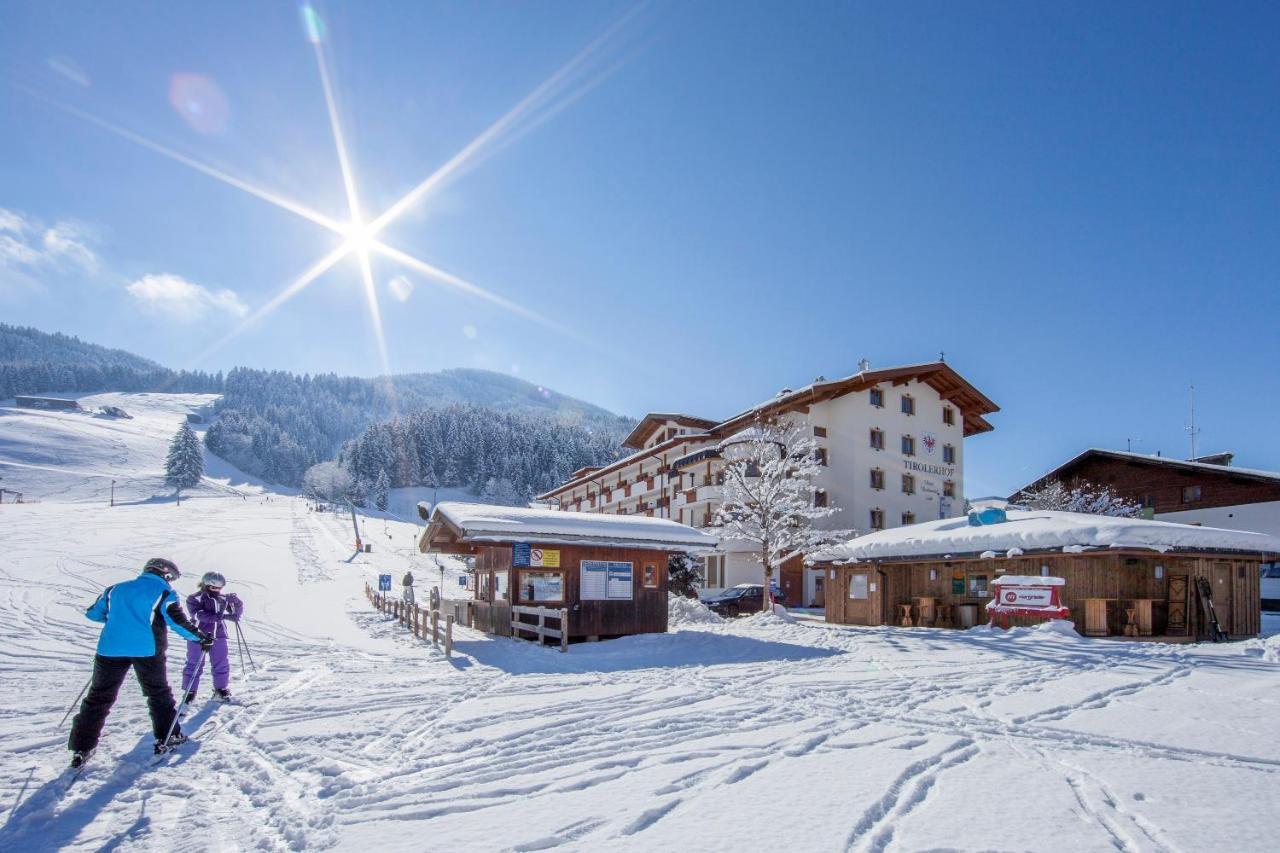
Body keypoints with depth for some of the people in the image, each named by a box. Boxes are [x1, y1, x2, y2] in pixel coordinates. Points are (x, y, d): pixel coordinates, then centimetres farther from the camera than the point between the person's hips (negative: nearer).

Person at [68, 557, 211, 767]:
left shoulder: (116, 589, 17)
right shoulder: (164, 593, 2)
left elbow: (93, 613, 24)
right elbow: (177, 621, -9)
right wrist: (201, 638, 1)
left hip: (111, 649, 3)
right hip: (147, 650, -3)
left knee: (99, 698, 13)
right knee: (159, 694, 13)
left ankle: (81, 748, 12)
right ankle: (166, 737, 16)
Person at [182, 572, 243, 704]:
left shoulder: (223, 598, 2)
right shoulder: (194, 599, -10)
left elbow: (236, 611, 8)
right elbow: (199, 615, -26)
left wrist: (236, 601, -17)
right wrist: (224, 616, -34)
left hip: (218, 636, 4)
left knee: (222, 663, 9)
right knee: (194, 665, 3)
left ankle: (221, 689, 26)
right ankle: (190, 692, 19)